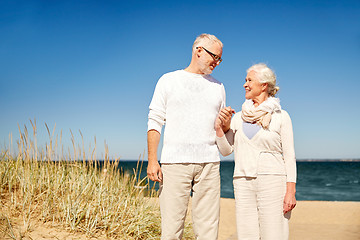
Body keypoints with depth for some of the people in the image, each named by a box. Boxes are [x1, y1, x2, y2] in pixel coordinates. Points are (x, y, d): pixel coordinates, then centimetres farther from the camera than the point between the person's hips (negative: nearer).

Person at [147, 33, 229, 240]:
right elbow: (155, 122, 4)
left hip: (209, 163, 3)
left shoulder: (218, 87, 20)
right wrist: (152, 161, -6)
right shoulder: (169, 81, 10)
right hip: (175, 163, -3)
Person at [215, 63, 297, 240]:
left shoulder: (280, 116, 2)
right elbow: (225, 150, 11)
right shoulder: (239, 117, 13)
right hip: (243, 183, 4)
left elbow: (289, 156, -1)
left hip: (273, 181, -3)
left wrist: (290, 191, -9)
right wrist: (219, 126, -3)